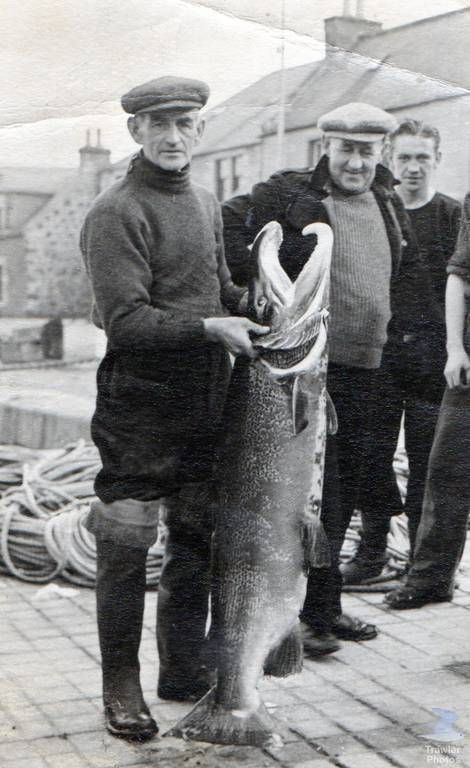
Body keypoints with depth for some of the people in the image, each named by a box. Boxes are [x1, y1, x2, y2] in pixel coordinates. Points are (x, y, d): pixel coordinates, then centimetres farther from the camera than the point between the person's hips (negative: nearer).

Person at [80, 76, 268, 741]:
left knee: (196, 539, 15)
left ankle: (184, 672, 30)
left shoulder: (206, 204, 14)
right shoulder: (117, 212, -12)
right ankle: (121, 689, 14)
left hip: (204, 406, 8)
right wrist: (209, 328, -23)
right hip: (139, 405, -7)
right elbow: (125, 320, -19)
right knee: (126, 550, -2)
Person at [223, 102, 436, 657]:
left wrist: (404, 320, 17)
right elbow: (227, 224, -12)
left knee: (344, 488, 13)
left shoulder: (388, 205, 15)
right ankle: (311, 612, 4)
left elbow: (409, 268, 29)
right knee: (313, 489, -6)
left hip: (363, 366, 7)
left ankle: (325, 606, 25)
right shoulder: (290, 194, -5)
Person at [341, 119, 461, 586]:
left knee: (427, 458, 1)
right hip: (377, 353, 3)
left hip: (431, 354, -3)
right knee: (372, 453, 6)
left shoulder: (452, 216, 2)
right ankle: (372, 551, 19)